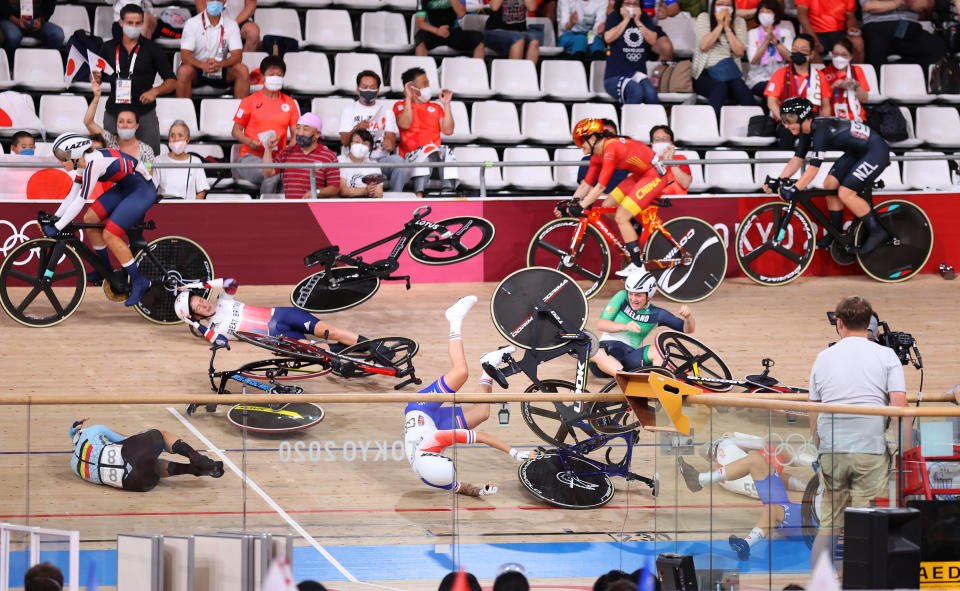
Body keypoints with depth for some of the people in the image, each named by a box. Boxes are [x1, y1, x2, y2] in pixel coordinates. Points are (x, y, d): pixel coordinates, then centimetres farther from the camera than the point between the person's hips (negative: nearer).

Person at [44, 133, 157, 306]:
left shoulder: (93, 163, -27)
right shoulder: (83, 163, 2)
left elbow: (80, 201, -28)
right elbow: (72, 195, 11)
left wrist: (57, 227, -25)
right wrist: (54, 218, 4)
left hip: (142, 191, -9)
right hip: (124, 188, 9)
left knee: (109, 235, -14)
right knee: (90, 219, 3)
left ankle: (139, 282, -3)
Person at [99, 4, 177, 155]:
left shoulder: (153, 49, 2)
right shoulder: (109, 48, 9)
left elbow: (172, 82, 1)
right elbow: (97, 79, 18)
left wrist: (155, 91, -18)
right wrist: (96, 77, -6)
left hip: (144, 113, -2)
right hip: (114, 113, 2)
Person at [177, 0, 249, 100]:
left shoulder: (231, 25, 0)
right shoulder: (192, 23, -8)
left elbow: (237, 55, -9)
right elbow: (185, 55, -17)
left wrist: (220, 64, -32)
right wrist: (203, 65, -38)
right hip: (197, 69, -2)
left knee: (243, 70, -24)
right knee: (184, 71, -35)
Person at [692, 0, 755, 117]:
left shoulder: (739, 23, 12)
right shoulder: (703, 18, 8)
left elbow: (739, 51, -2)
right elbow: (703, 46, -7)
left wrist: (727, 27, -5)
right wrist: (720, 25, -5)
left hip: (730, 73, 2)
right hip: (704, 75, -2)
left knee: (739, 86, -33)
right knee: (720, 87, -36)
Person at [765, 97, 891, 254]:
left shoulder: (821, 130, -28)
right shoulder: (807, 130, 0)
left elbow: (813, 169, -32)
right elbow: (797, 159, 6)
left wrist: (793, 191, -33)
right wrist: (777, 183, 0)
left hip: (876, 152, -10)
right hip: (858, 152, 10)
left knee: (845, 193, -14)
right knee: (830, 184, 4)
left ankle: (877, 232, -2)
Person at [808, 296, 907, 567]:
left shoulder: (824, 358, 11)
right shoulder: (886, 356, 2)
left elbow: (813, 411, 16)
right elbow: (899, 405, -7)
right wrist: (904, 451, -3)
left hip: (831, 451, 3)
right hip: (871, 449, -3)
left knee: (828, 524, 10)